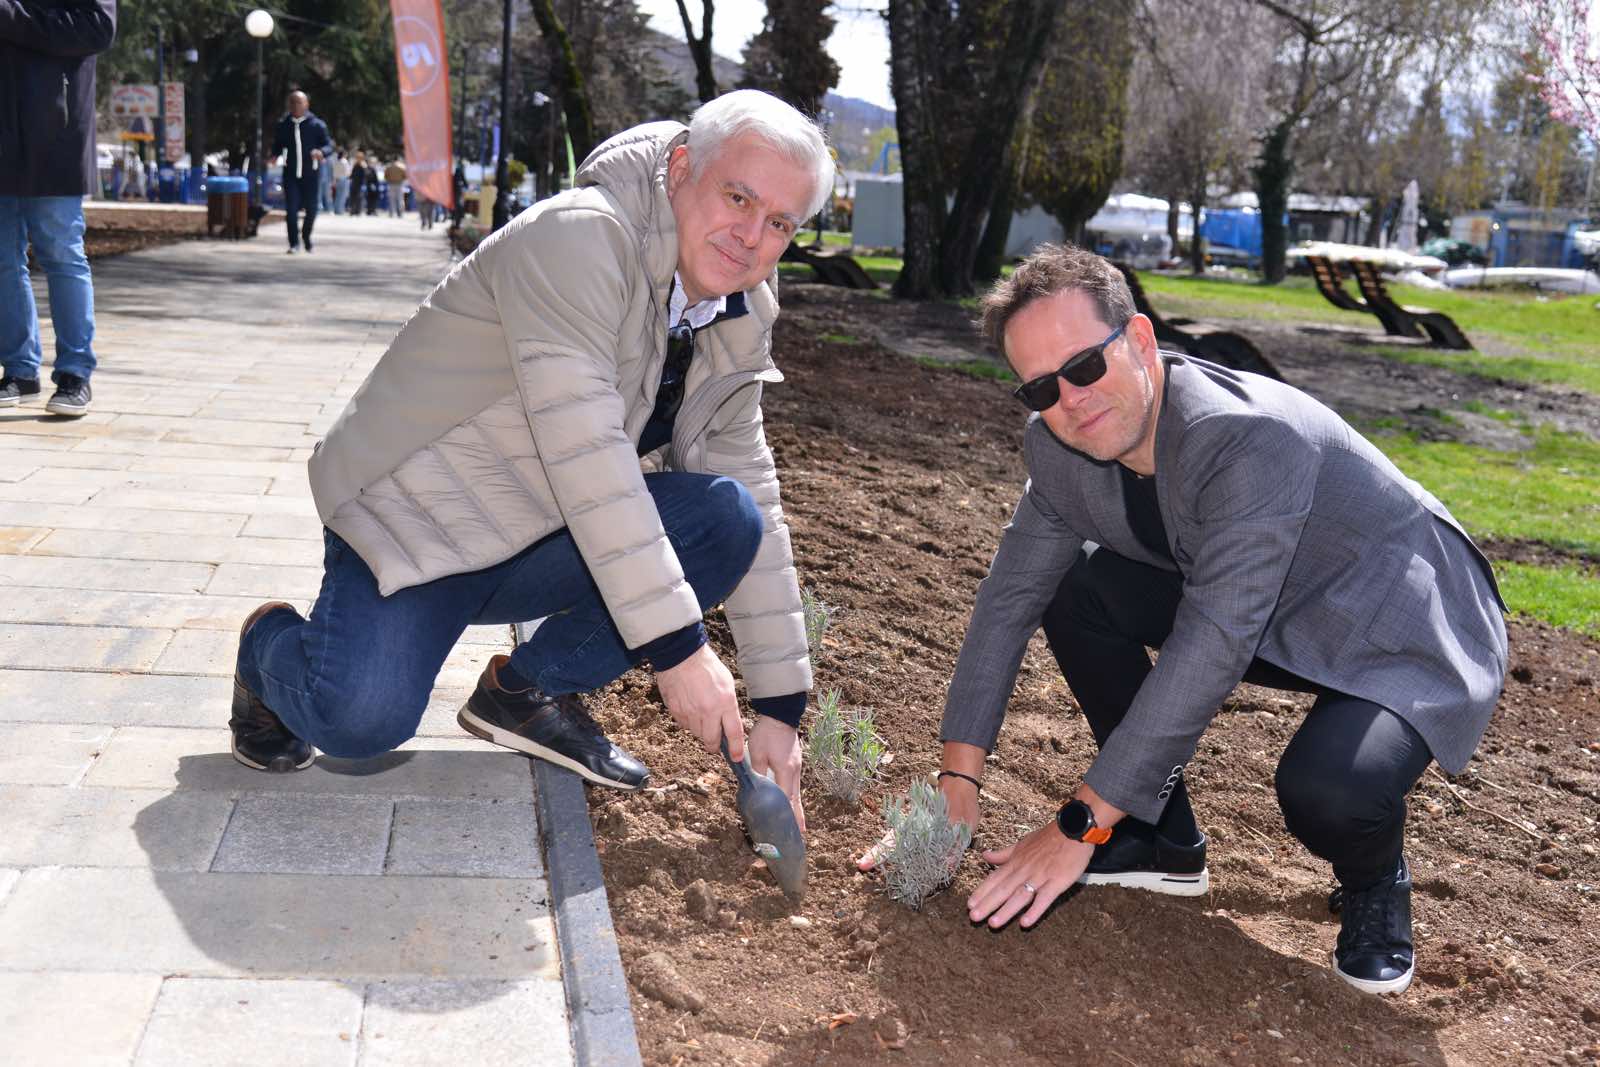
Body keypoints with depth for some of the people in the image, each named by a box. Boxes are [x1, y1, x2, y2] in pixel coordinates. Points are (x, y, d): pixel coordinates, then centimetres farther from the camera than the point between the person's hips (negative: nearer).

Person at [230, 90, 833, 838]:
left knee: (728, 518, -17)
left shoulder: (736, 330, 1)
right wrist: (674, 646, -34)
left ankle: (531, 690, 0)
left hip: (542, 543, 7)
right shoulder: (580, 238, -24)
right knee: (360, 720, -29)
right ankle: (273, 647, 10)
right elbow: (583, 449, -33)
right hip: (412, 512, -6)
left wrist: (779, 707, -3)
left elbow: (756, 503, 1)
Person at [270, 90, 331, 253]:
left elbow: (329, 144, 0)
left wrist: (321, 151, -23)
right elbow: (277, 144, 15)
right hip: (290, 174, 1)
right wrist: (274, 155, -6)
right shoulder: (283, 125, 5)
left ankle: (306, 236, 34)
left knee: (311, 209, 8)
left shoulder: (317, 124, -2)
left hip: (310, 173, -1)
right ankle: (294, 243, 1)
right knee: (291, 209, -8)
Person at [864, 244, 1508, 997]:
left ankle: (1373, 881, 3)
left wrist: (1081, 825, -32)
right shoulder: (1059, 447, -12)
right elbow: (1010, 595, -4)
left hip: (1408, 631, -7)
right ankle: (1161, 836, 7)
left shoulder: (1252, 438, -35)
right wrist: (957, 777, -8)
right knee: (1073, 590, -9)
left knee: (1325, 785, -35)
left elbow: (1212, 647, -37)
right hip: (1280, 623, 7)